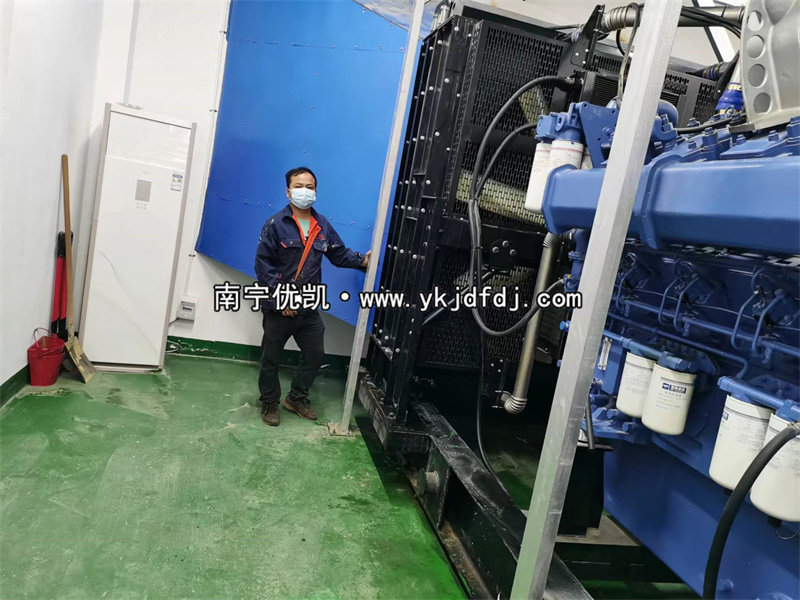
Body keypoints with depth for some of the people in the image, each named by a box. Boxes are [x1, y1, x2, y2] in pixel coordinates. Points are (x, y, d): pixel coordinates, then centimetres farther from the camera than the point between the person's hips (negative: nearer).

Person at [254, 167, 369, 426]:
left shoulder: (323, 226, 4)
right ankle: (270, 403, 30)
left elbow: (340, 254, 10)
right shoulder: (276, 224, -11)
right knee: (271, 358, 10)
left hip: (309, 308, 5)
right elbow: (263, 264, -13)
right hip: (278, 307, -5)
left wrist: (362, 260, -7)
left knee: (315, 354, 15)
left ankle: (297, 397, 36)